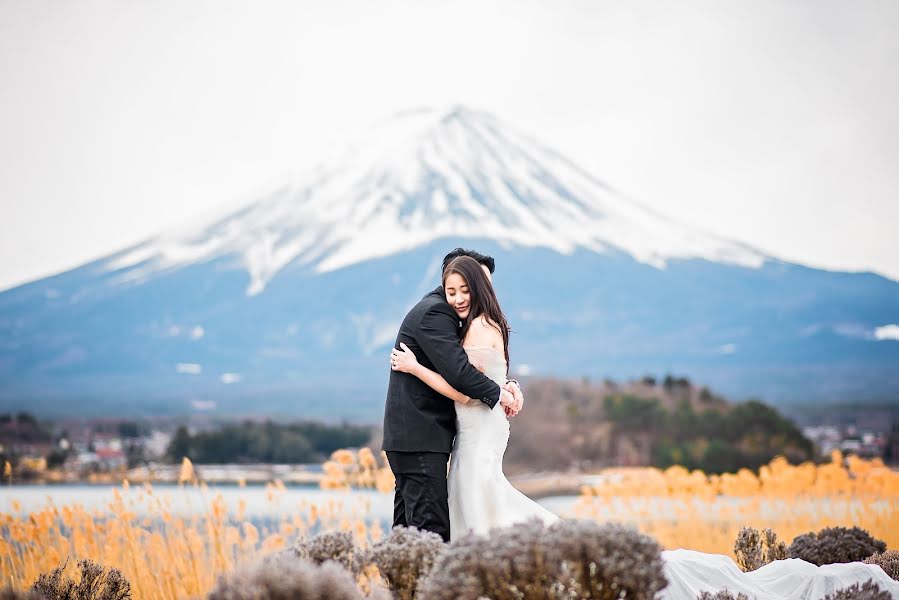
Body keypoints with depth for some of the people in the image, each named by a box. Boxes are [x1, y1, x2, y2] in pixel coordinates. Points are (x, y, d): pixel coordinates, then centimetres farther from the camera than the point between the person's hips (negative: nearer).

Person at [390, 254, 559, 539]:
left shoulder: (480, 327, -16)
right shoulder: (490, 325, 13)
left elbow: (463, 392, -20)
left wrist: (414, 367, -15)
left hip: (480, 430, -10)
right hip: (480, 428, 10)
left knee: (479, 511, -6)